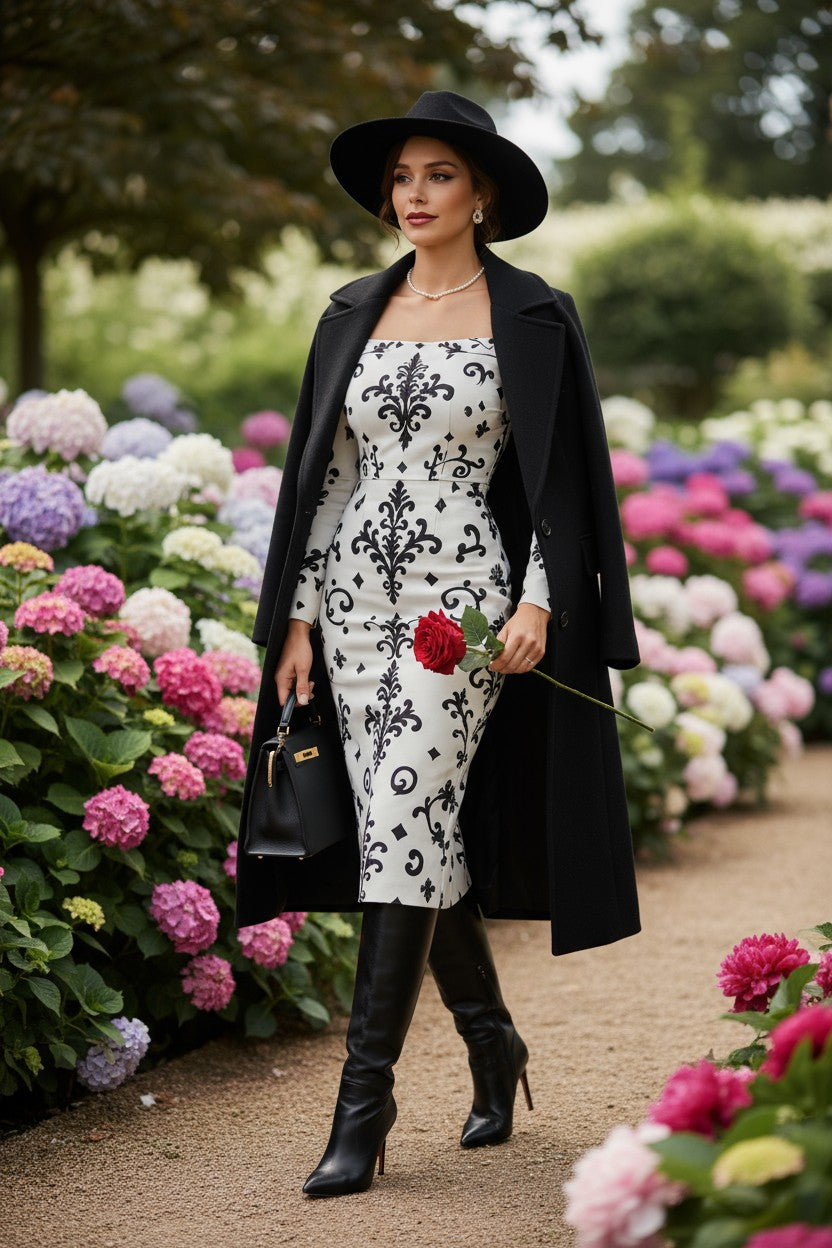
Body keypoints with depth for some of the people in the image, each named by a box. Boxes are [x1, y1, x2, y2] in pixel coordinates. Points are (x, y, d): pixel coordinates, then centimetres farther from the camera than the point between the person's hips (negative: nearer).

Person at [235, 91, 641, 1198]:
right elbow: (323, 468, 12)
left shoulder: (533, 317, -1)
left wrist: (539, 604, -14)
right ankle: (491, 1039, 29)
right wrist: (296, 617, 7)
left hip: (463, 595, -5)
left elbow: (562, 473, -3)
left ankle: (365, 1102, -11)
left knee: (402, 824, -14)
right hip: (356, 594, 5)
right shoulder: (354, 314, 11)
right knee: (421, 834, 9)